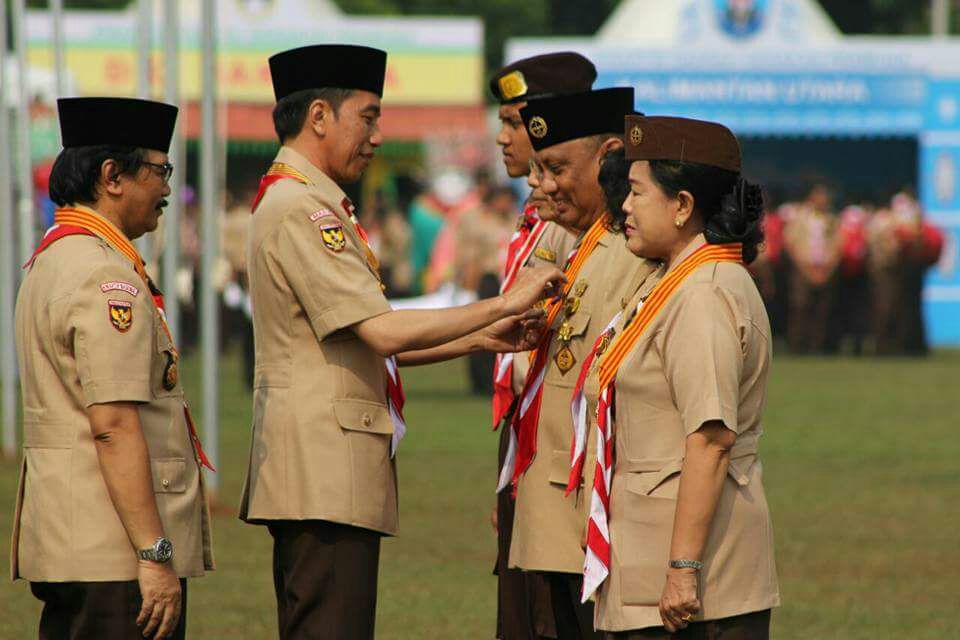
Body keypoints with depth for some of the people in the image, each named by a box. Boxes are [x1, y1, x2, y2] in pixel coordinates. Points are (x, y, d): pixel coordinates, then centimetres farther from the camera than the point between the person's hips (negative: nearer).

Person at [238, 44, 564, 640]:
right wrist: (502, 305, -15)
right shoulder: (301, 211, -13)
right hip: (325, 473, -11)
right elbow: (382, 331, -21)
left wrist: (482, 339, 11)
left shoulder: (312, 206, 21)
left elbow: (366, 344, 21)